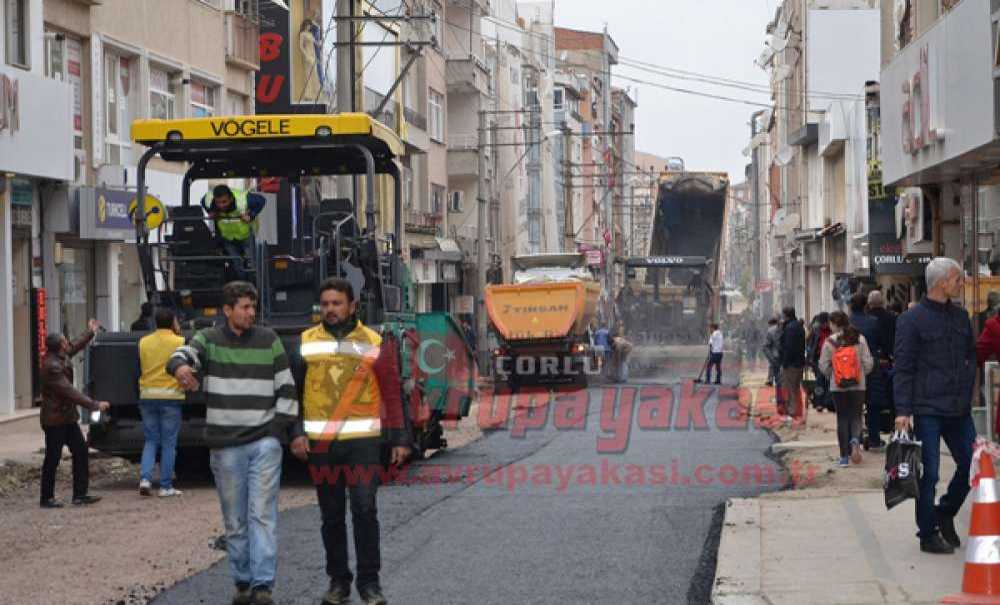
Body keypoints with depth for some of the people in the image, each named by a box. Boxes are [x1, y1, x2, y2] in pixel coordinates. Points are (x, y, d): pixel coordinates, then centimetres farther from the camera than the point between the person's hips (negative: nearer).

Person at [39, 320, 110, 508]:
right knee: (52, 459, -1)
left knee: (81, 452, 7)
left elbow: (75, 347, 28)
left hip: (67, 417, 10)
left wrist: (90, 333, 34)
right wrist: (94, 405, -25)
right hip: (54, 420, -10)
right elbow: (70, 392, -27)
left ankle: (80, 494, 11)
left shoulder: (60, 358, 4)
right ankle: (47, 498, 9)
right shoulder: (52, 367, -25)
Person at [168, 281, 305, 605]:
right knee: (235, 520, 8)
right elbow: (184, 354, -18)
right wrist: (180, 366, -43)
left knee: (263, 514, -10)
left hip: (265, 441, 0)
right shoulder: (209, 339, 3)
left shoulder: (269, 340, 7)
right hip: (226, 445, 0)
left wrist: (295, 431, 7)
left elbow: (286, 388, 11)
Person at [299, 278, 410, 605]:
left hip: (363, 441, -2)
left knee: (365, 510, -7)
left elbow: (391, 392, 4)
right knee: (331, 515, 8)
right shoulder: (306, 342, 5)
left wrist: (399, 438, 1)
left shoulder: (374, 343, 2)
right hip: (320, 442, 2)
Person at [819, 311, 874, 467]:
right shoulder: (859, 339, -2)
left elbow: (823, 366, -3)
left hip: (837, 386, -1)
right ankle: (855, 440, -20)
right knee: (856, 416, 11)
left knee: (842, 419, 7)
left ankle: (844, 456, 6)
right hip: (858, 385, 1)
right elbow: (868, 362, -1)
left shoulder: (829, 341, -7)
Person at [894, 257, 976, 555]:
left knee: (971, 465, 6)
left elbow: (971, 356, 23)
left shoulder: (961, 317, 12)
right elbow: (903, 369, -9)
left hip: (959, 409, 6)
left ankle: (945, 513, 28)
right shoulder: (912, 320, -7)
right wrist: (903, 410, -15)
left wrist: (967, 393, 12)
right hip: (927, 410, -6)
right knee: (928, 474, -1)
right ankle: (928, 535, 9)